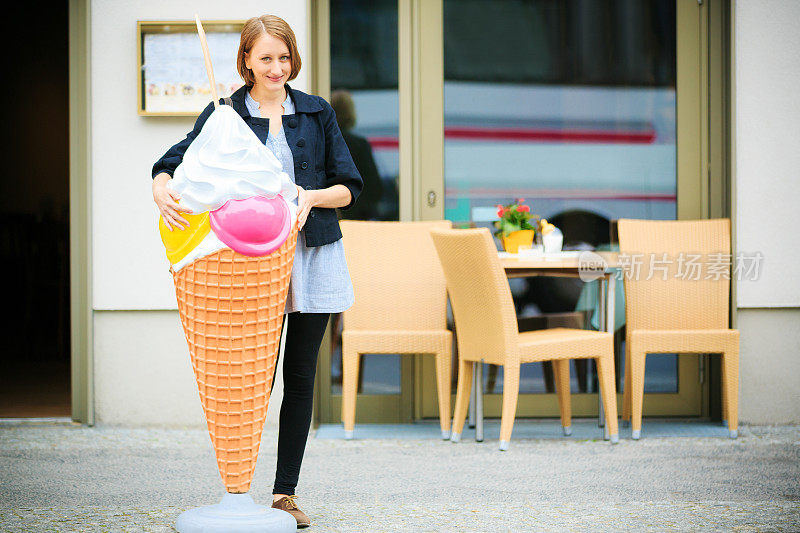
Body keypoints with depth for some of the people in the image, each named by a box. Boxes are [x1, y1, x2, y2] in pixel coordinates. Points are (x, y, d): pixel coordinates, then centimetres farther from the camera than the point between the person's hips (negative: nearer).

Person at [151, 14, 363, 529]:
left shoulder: (317, 113, 8)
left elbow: (350, 186, 7)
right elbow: (172, 163, -5)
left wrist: (311, 197, -13)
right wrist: (163, 193, -27)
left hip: (313, 255, 2)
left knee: (301, 375, 5)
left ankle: (286, 491, 13)